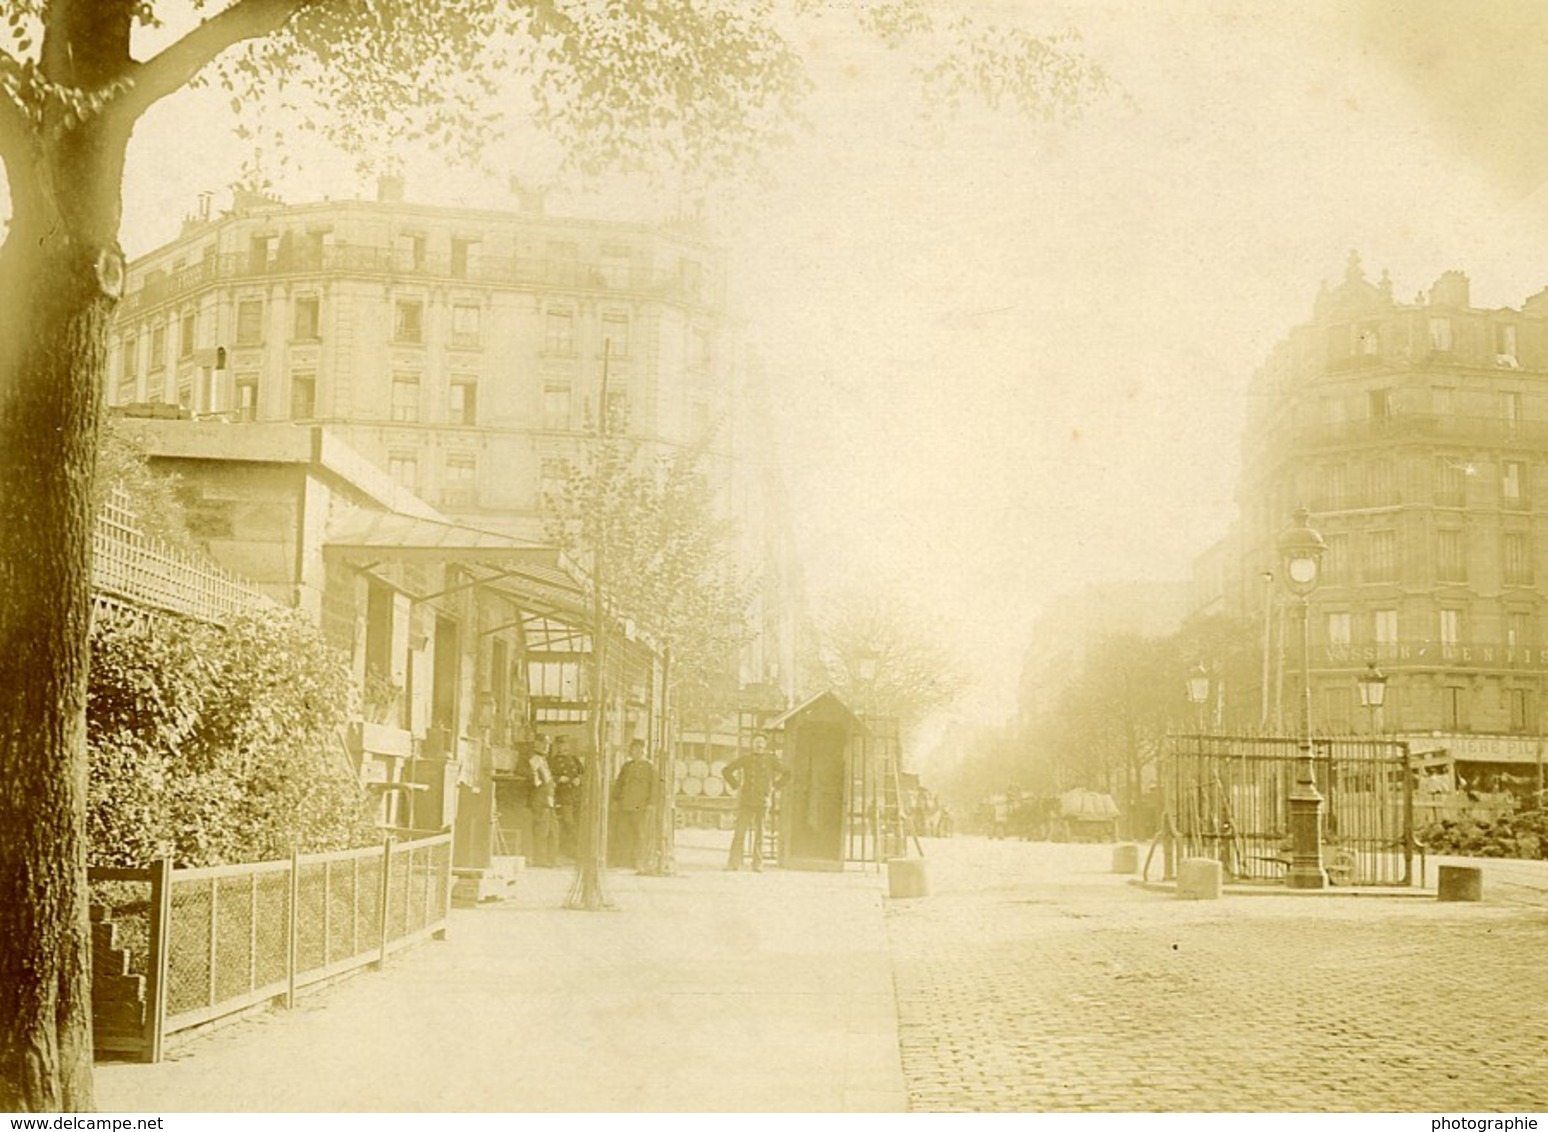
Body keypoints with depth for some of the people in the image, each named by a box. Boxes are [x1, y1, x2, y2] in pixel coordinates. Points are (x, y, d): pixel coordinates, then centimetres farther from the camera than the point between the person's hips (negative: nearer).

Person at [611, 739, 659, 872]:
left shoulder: (649, 767, 1)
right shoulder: (626, 766, 17)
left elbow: (654, 786, -3)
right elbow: (619, 783, 21)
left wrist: (651, 803, -10)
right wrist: (615, 800, 12)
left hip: (641, 807, -5)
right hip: (625, 806, 5)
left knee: (641, 834, -5)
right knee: (624, 833, 3)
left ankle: (641, 863, -1)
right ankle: (626, 862, 11)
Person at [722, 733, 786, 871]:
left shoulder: (770, 760, 5)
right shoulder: (746, 759, 5)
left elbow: (785, 774, 13)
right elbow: (726, 771, 11)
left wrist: (773, 787, 6)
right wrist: (736, 786, 4)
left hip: (763, 802, 1)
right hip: (746, 801, -1)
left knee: (759, 832, 3)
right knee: (741, 830, -5)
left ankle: (758, 864, 8)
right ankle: (734, 862, -3)